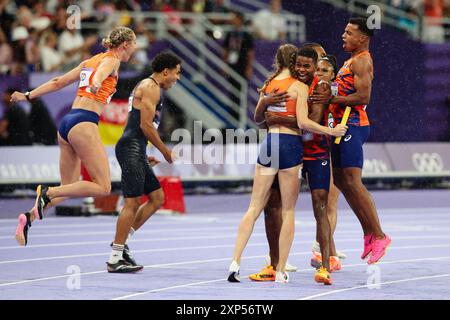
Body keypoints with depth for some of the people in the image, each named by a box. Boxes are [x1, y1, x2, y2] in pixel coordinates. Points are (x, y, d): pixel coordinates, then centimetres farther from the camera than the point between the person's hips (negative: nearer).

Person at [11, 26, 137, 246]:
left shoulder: (90, 61, 23)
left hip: (67, 122, 9)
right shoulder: (112, 60, 0)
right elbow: (101, 71, -25)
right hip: (84, 124, -9)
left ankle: (29, 217, -6)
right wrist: (96, 83, -47)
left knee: (68, 188, 12)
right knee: (102, 187, -9)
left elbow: (58, 82, 23)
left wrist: (28, 96, 28)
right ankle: (47, 192, -17)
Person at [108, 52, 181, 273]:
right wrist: (166, 151, -8)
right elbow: (146, 125, -16)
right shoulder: (151, 87, -9)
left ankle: (121, 240, 13)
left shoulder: (146, 86, 23)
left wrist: (145, 156, 23)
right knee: (132, 203, -10)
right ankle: (115, 259, -8)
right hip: (131, 149, -10)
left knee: (157, 198, 12)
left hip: (135, 150, 10)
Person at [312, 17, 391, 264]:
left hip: (353, 126, -11)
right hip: (343, 126, 11)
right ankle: (368, 233, 17)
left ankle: (379, 236, -9)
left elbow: (363, 97, -22)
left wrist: (331, 100, -21)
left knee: (352, 182, -12)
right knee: (339, 180, 11)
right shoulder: (351, 60, 21)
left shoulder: (361, 61, -12)